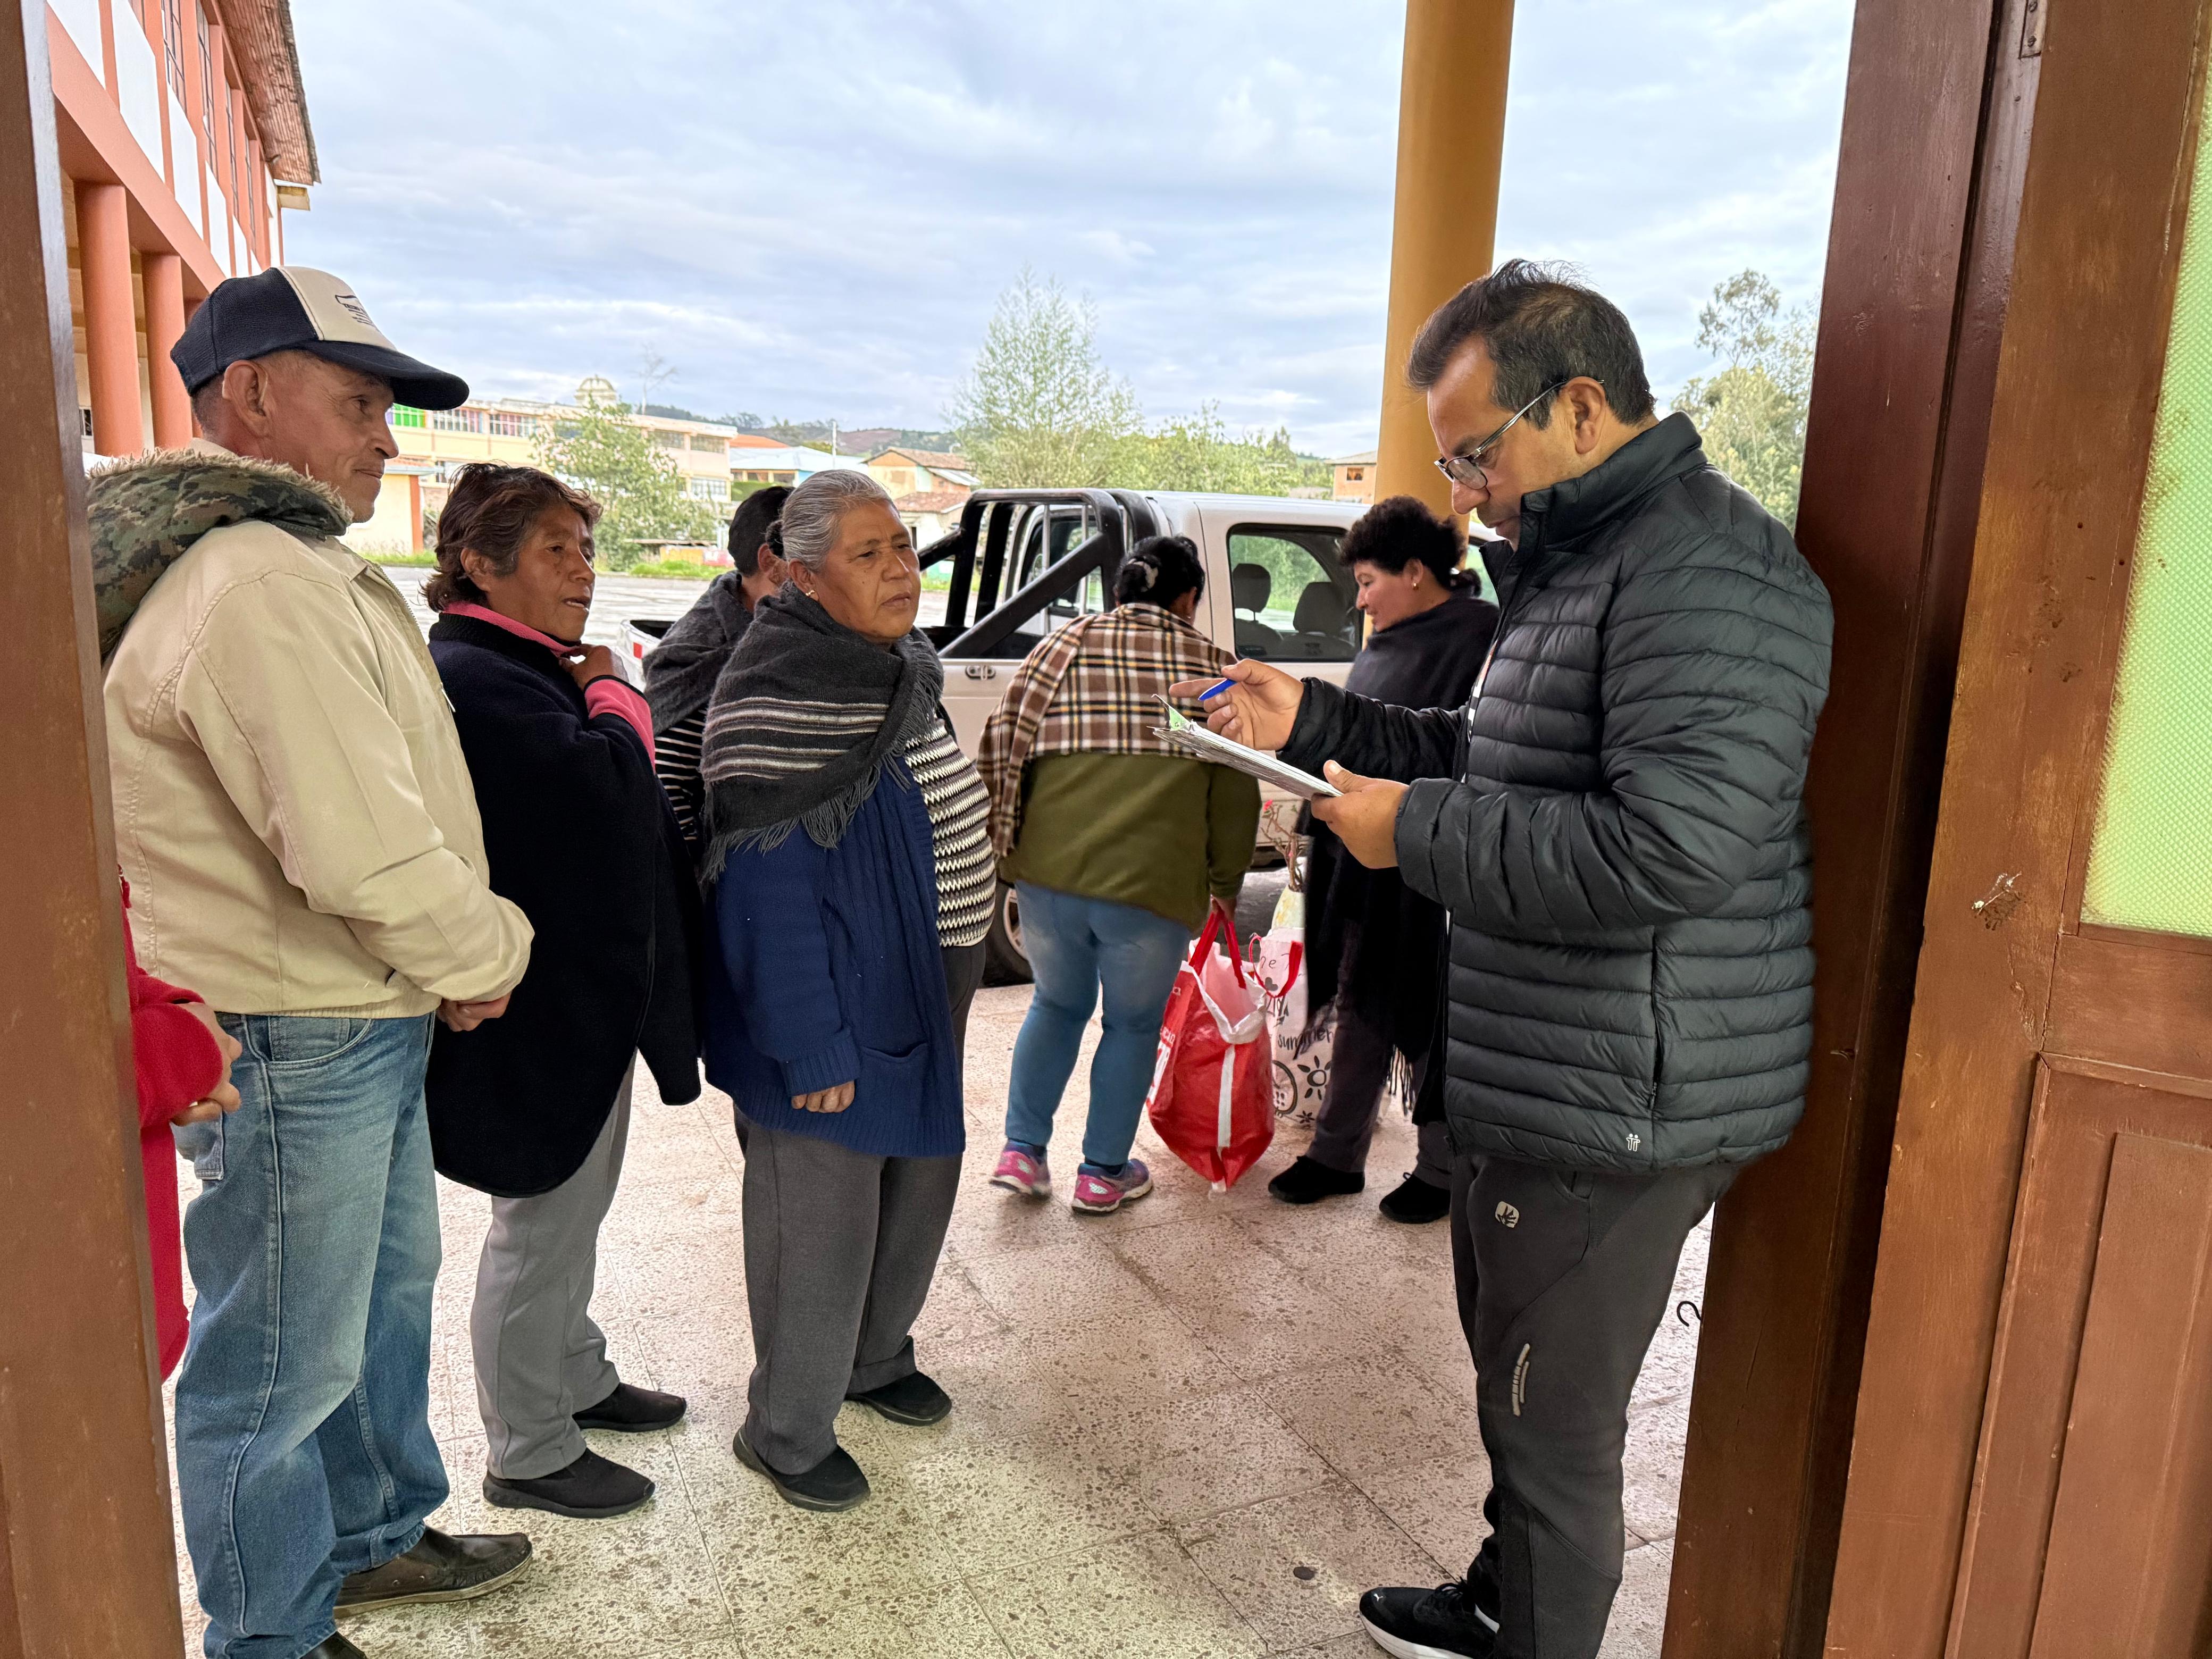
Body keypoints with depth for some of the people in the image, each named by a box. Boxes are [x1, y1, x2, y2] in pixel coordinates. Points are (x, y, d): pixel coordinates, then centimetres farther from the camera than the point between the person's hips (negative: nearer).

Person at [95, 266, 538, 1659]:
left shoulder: (295, 567, 13)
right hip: (294, 1044, -11)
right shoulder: (261, 589, -23)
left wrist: (458, 953, 5)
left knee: (385, 1294, 25)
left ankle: (374, 1538, 45)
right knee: (284, 1364, 8)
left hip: (367, 1029, 11)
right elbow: (361, 850, -29)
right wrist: (488, 954, -11)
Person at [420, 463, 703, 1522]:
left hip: (586, 996, 11)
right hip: (539, 1011, -11)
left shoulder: (531, 669, 13)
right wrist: (612, 693, -15)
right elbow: (604, 779, -32)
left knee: (574, 1207, 23)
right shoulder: (468, 677, -20)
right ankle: (526, 1455, 22)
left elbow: (625, 809, 18)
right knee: (540, 1225, 4)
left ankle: (577, 1379, 42)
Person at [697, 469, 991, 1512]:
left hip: (921, 987, 10)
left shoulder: (897, 667, 8)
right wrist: (811, 1045, -24)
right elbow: (769, 892, -24)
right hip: (839, 1002, -9)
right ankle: (787, 1432, 26)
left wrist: (956, 977, 17)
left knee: (921, 1182, 22)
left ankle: (875, 1358, 46)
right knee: (822, 1219, 4)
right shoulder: (781, 700, -22)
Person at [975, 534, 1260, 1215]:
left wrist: (1001, 846, 14)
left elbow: (1001, 750, 4)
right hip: (1156, 881, -2)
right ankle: (1103, 1174, 25)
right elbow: (1236, 794, 9)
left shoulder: (1066, 646, 8)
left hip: (1049, 872, 2)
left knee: (1058, 1005, 25)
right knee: (1133, 1022, 18)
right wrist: (1225, 887, 20)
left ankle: (1021, 1152, 24)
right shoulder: (1210, 665, 6)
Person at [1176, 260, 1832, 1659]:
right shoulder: (1578, 560, 15)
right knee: (1514, 1389, 26)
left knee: (1553, 1431, 7)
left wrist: (1411, 831, -20)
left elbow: (1665, 849, -30)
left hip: (1611, 1113, -10)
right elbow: (1492, 763, 21)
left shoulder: (1705, 571, -20)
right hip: (1533, 1090, 11)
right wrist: (1312, 722, 10)